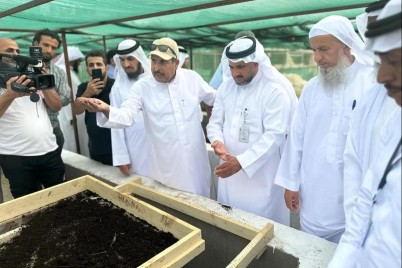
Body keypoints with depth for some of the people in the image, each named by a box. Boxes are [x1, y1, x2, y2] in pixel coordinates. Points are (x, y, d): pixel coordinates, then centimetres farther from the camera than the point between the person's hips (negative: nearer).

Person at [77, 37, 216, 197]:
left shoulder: (192, 78, -2)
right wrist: (106, 110, -37)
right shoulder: (142, 87, -6)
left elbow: (217, 99, 11)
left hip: (195, 160, 2)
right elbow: (127, 116, -18)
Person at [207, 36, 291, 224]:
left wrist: (241, 162, -26)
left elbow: (274, 135, -19)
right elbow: (215, 122, 8)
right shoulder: (225, 87, 7)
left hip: (260, 177, -5)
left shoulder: (274, 92, -12)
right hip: (229, 170, 6)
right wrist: (218, 141, -14)